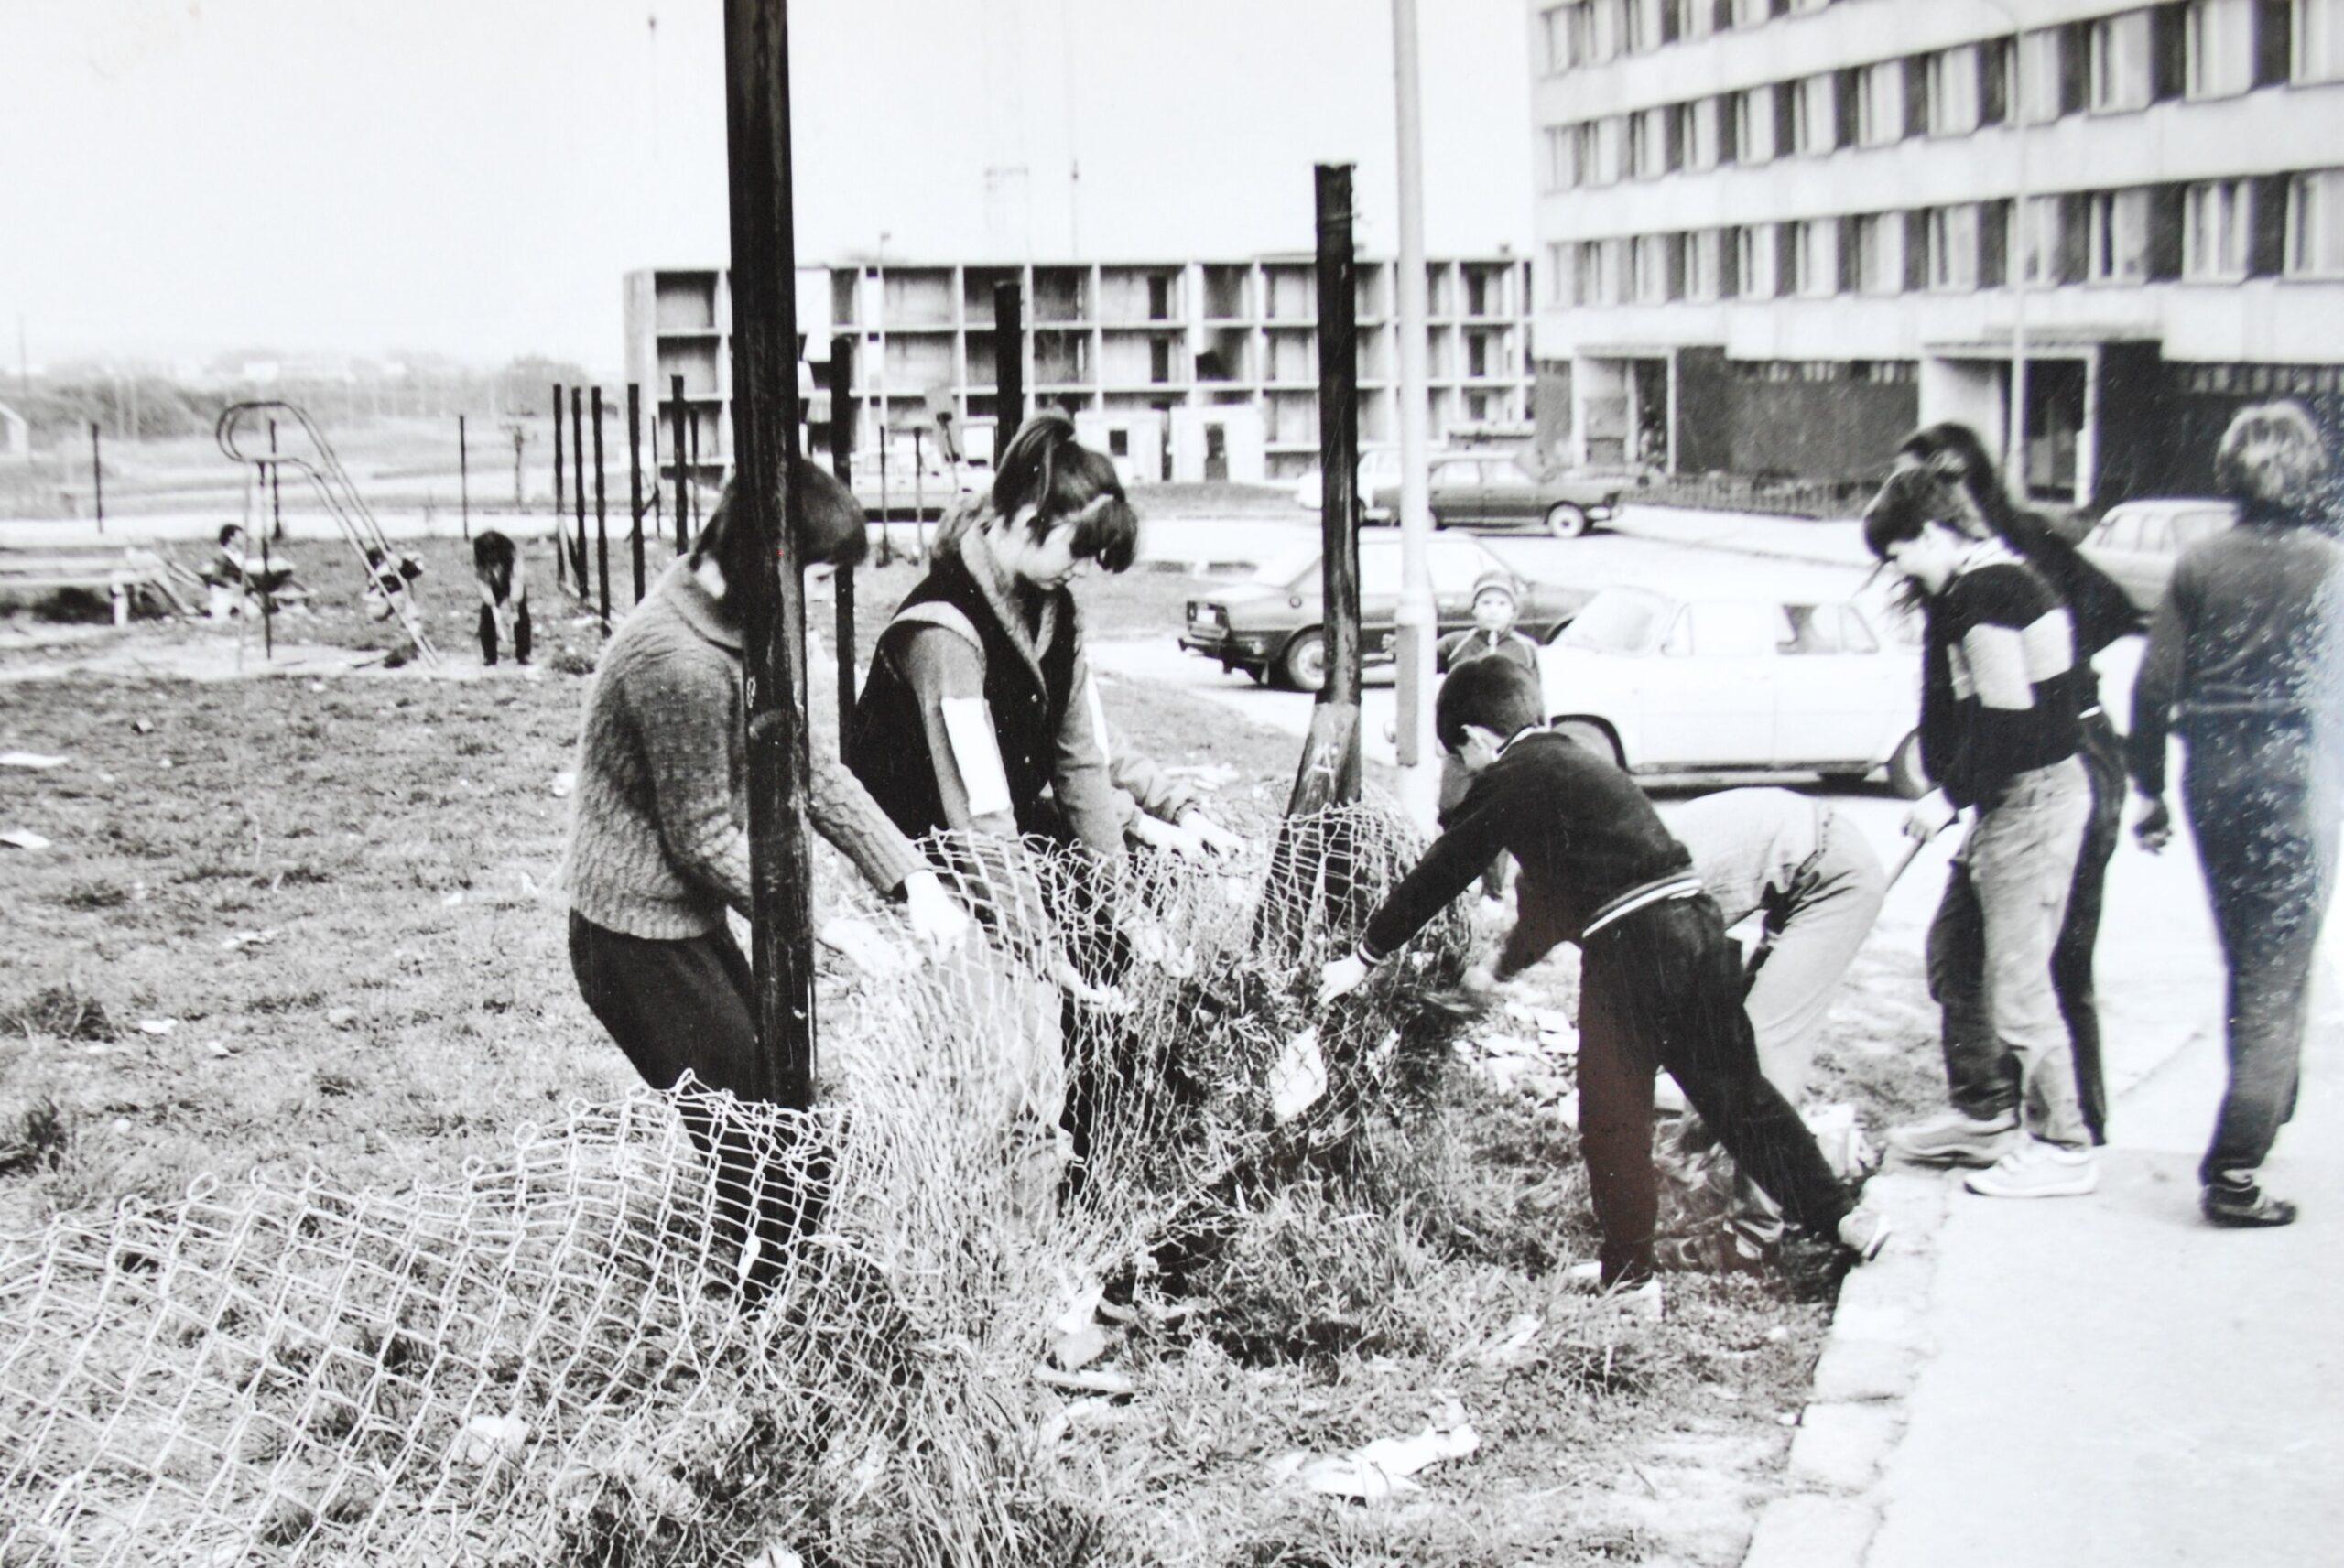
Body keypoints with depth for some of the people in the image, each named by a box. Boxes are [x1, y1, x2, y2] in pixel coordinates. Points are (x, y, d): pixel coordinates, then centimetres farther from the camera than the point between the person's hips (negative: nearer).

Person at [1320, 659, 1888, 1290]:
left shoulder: (1508, 782, 0)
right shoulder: (1578, 764, 25)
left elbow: (1439, 876, 3)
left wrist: (1365, 957, 13)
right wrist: (1502, 967, 45)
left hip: (1630, 945, -8)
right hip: (1695, 924, 8)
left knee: (1613, 1113, 5)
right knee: (1735, 1087, 16)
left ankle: (1627, 1266, 13)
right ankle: (1837, 1217, 18)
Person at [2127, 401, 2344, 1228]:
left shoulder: (2199, 565, 1)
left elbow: (2155, 687, 1)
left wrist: (2149, 788, 9)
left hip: (2212, 778, 4)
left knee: (2247, 962, 21)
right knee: (2277, 973, -2)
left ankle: (2266, 1110, 40)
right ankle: (2234, 1169, -9)